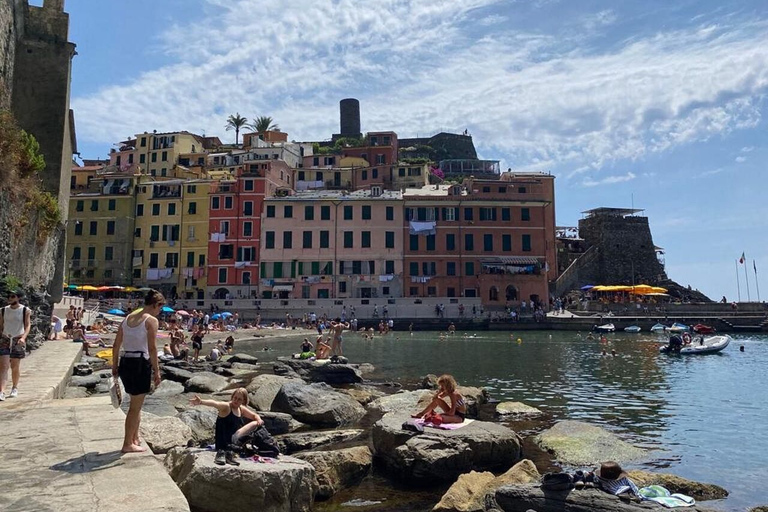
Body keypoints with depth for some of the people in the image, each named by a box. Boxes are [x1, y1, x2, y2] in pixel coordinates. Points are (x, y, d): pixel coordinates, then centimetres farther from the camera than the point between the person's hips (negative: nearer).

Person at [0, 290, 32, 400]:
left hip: (18, 340, -2)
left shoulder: (25, 311, -2)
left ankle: (14, 389, 24)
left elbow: (27, 325, -7)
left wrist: (23, 337, -22)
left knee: (15, 366, 7)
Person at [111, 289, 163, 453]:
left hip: (125, 363, 7)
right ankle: (128, 444, 13)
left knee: (136, 404, 21)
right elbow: (152, 348, -15)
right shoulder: (151, 320, -9)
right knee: (135, 407, 5)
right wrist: (156, 371, -10)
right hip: (140, 364, -7)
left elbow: (116, 345, 13)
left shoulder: (128, 318, 12)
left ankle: (135, 439, 29)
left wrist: (115, 366, 20)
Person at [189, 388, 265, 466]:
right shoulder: (226, 406, -16)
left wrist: (259, 420, -6)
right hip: (223, 439, -7)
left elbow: (255, 415, 18)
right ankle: (220, 453, -24)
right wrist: (201, 402, -56)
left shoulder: (241, 409, 6)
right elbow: (214, 403, -37)